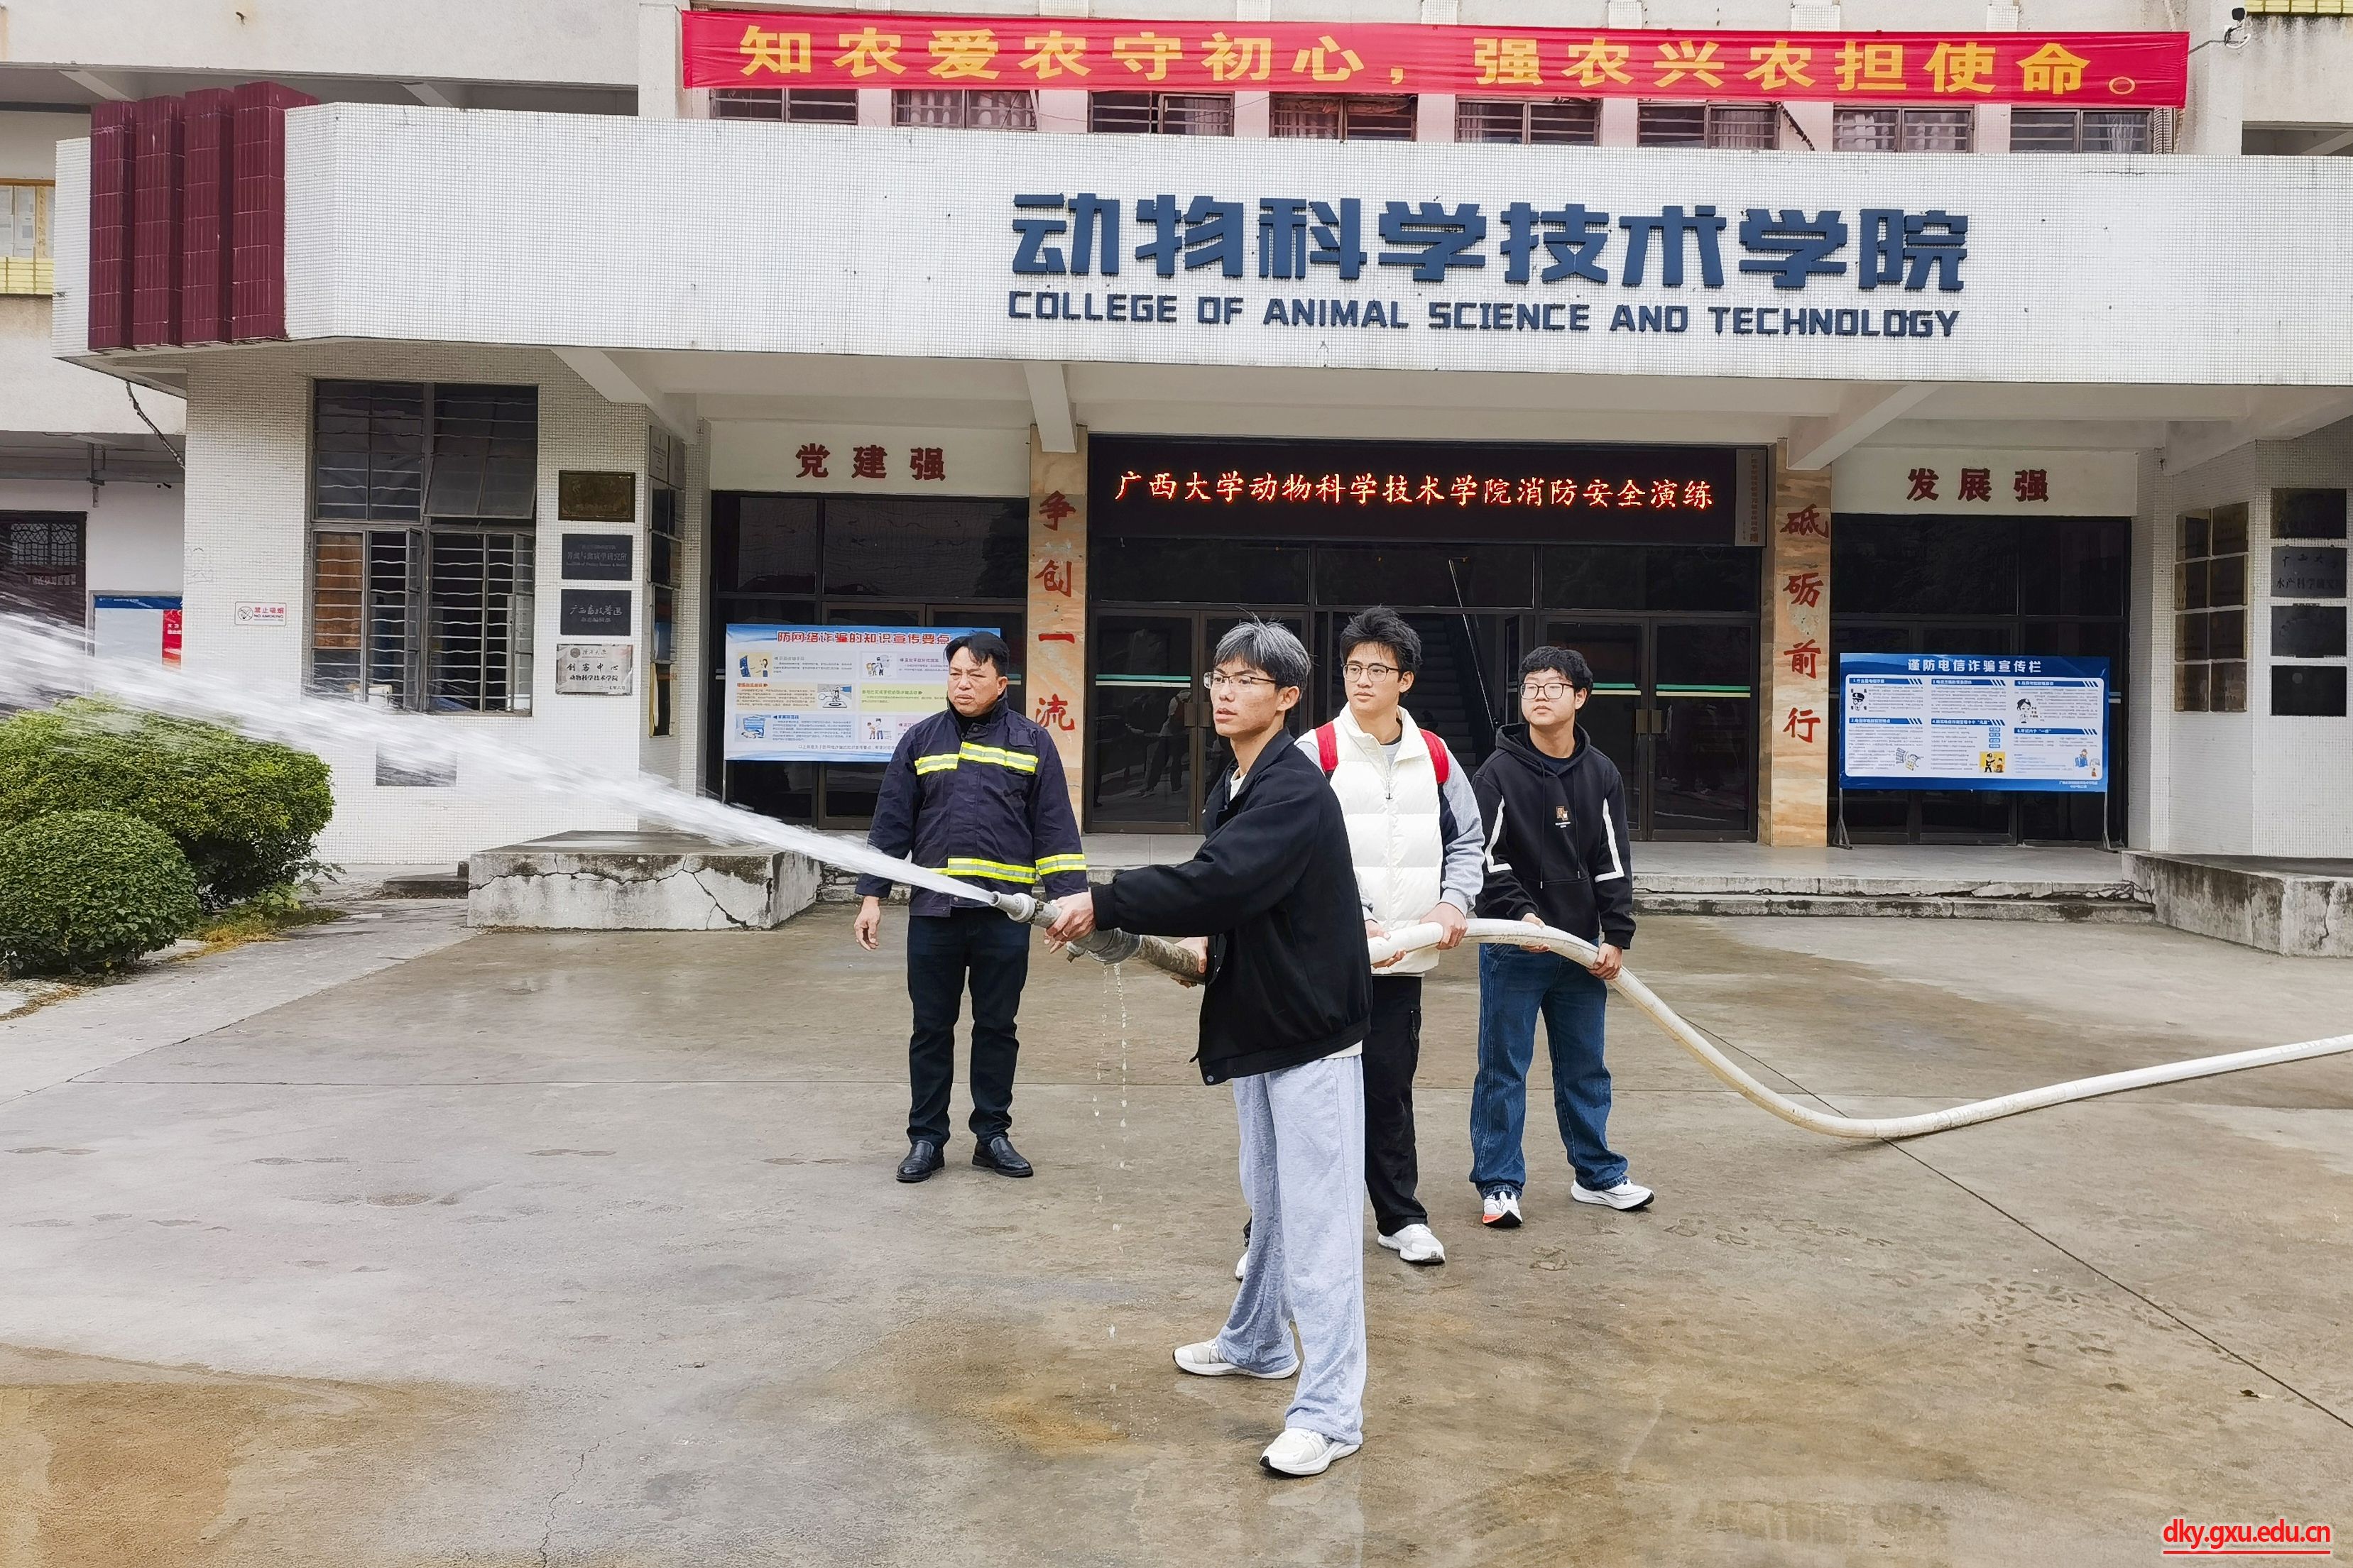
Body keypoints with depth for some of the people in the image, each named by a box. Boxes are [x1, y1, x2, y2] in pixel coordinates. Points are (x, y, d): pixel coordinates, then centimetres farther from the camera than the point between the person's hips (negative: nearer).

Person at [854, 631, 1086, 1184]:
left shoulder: (1032, 742, 3)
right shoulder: (921, 740, 7)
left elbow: (1054, 827, 2)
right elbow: (891, 823, 7)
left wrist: (1067, 898, -6)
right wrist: (872, 897, 3)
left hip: (1004, 914, -1)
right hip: (933, 911, 1)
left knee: (997, 1028, 9)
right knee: (931, 1029, 9)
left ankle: (993, 1135, 21)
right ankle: (926, 1138, 19)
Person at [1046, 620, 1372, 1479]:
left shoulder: (1295, 790, -20)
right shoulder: (1231, 790, 10)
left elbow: (1220, 882, -32)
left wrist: (1103, 905, -29)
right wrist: (1205, 949, 0)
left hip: (1312, 1032, -10)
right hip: (1256, 1025, 10)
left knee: (1317, 1218, -6)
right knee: (1268, 1202, 24)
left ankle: (1330, 1413, 0)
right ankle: (1257, 1343, 41)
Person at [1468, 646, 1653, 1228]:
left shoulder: (1602, 775, 5)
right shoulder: (1499, 771, -7)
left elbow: (1614, 862, 6)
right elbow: (1485, 857, -10)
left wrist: (1616, 937, -1)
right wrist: (1520, 914, -22)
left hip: (1580, 949, 4)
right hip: (1512, 947, -4)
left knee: (1585, 1067, 14)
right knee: (1503, 1070, 2)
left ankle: (1597, 1174, 27)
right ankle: (1499, 1184, 11)